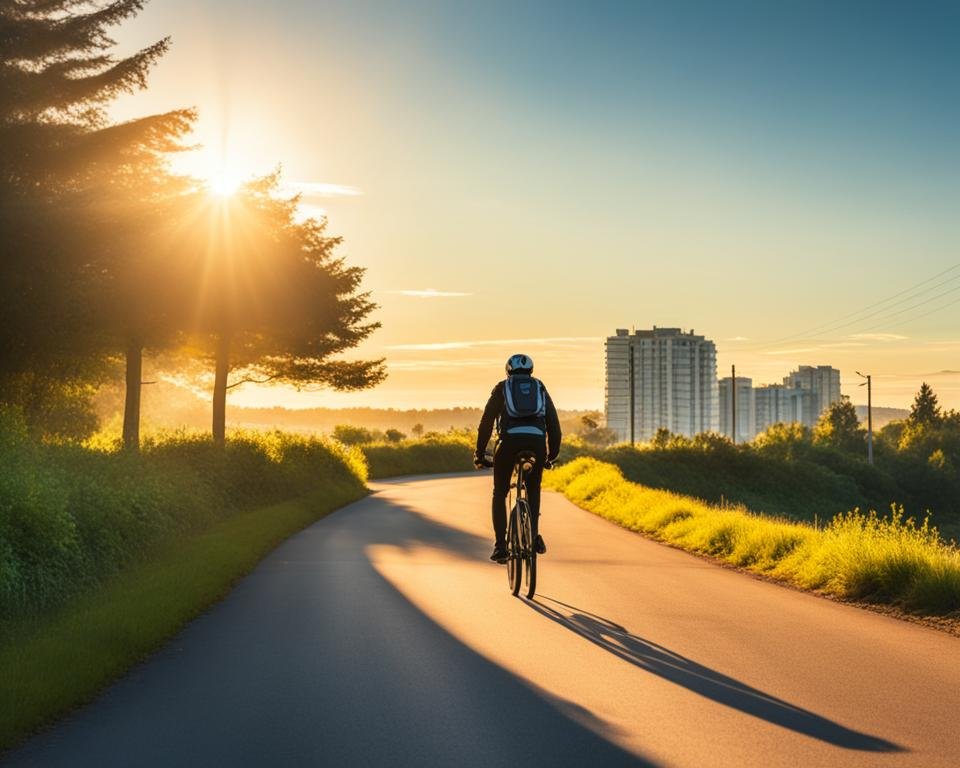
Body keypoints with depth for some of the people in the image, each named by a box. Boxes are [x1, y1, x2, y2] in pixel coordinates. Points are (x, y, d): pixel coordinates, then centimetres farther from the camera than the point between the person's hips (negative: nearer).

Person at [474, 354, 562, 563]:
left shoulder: (502, 388, 21)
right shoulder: (540, 388, 26)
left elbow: (486, 422, 14)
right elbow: (553, 423, 21)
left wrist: (479, 454, 19)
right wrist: (553, 454, 28)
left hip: (509, 441, -1)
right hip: (537, 442, 1)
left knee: (499, 493, 16)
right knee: (533, 491, 25)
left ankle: (500, 545, 5)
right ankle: (533, 535, 8)